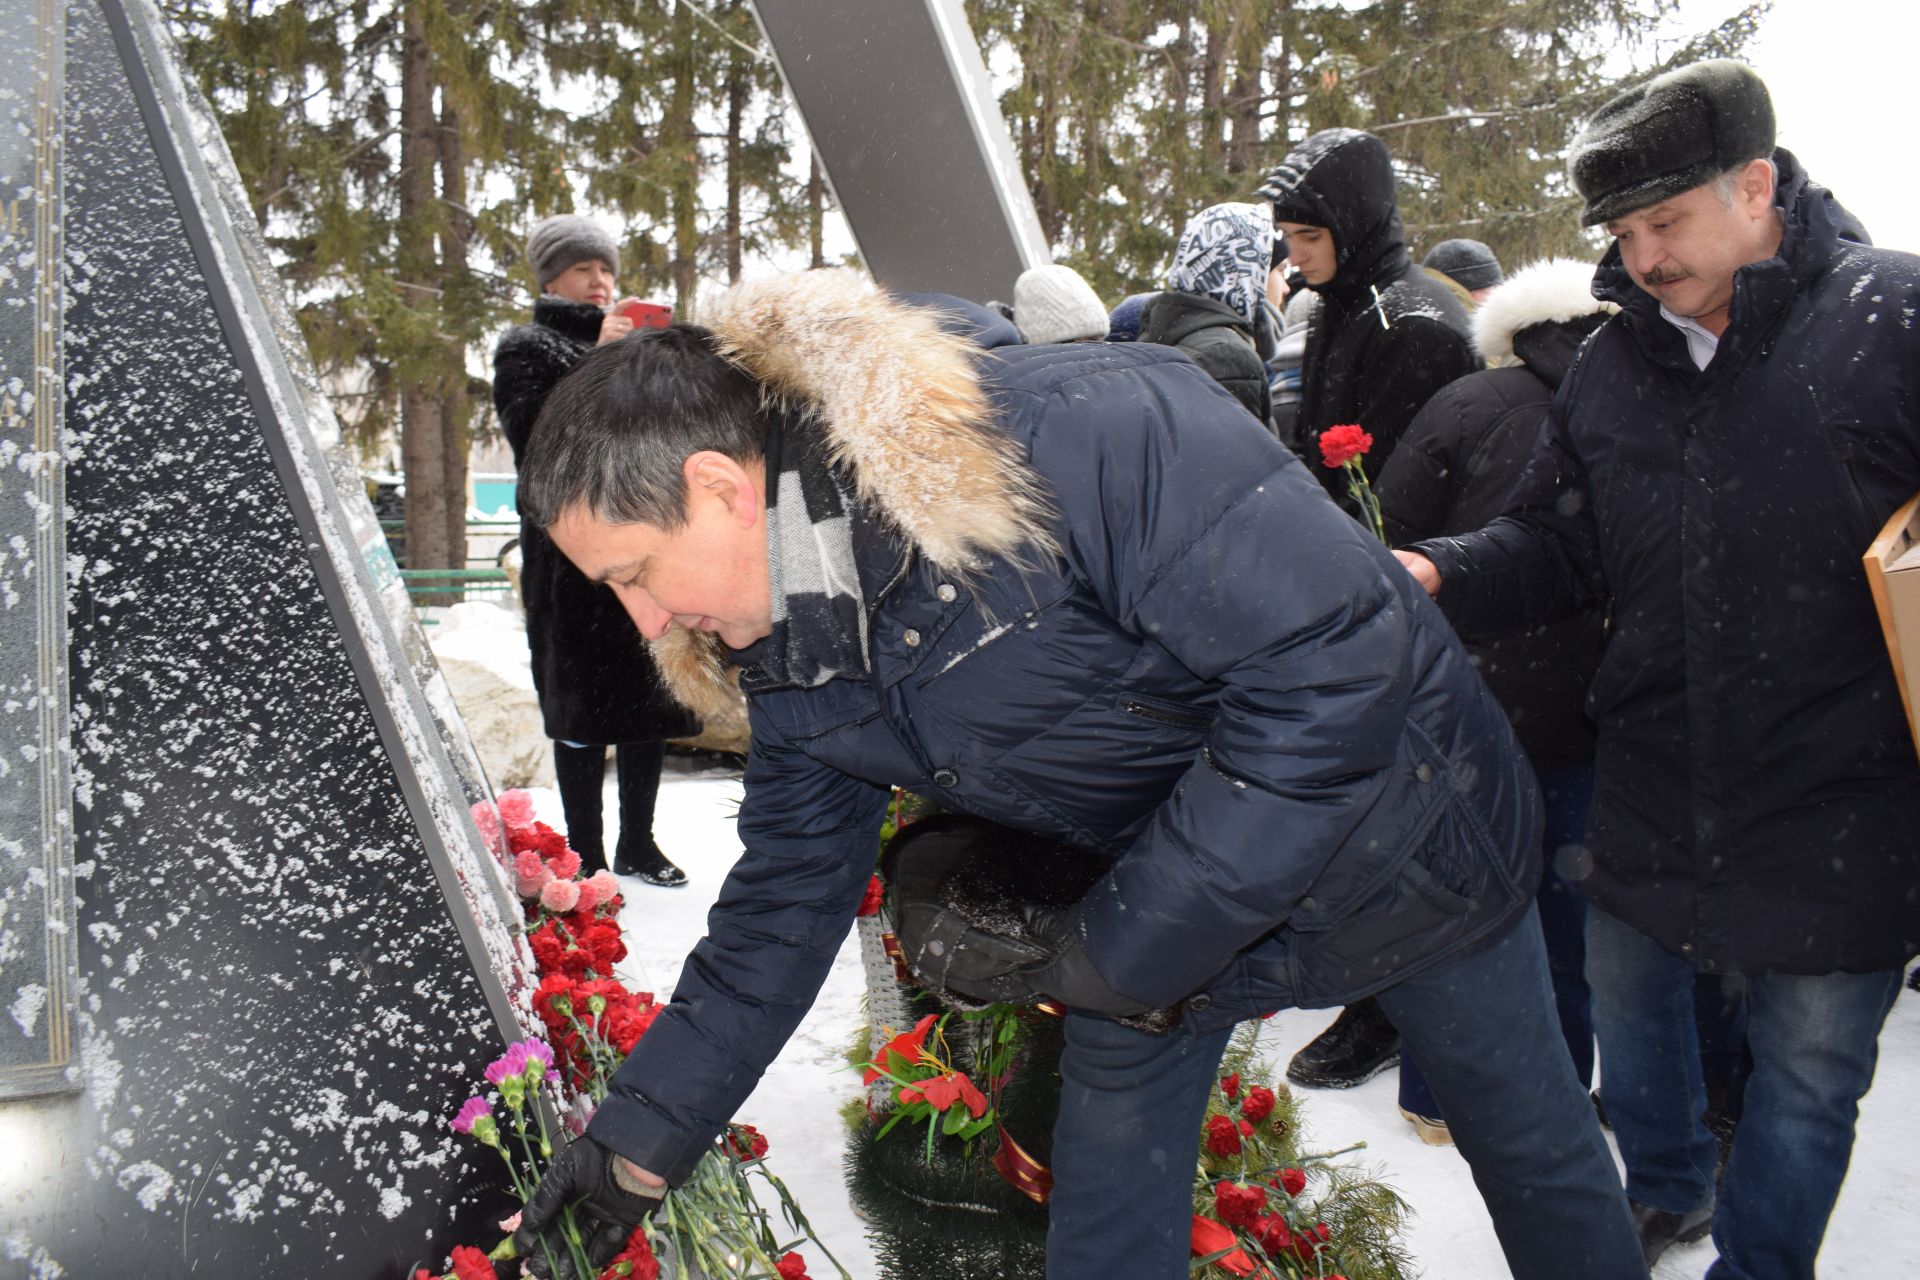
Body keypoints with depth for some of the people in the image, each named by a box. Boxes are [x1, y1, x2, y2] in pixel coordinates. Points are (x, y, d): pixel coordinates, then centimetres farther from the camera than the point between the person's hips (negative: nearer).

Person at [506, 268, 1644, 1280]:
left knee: (1528, 1137, 18)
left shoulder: (1076, 427, -38)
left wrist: (1130, 947, -30)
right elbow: (784, 904, 1)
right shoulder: (797, 649, -11)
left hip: (1403, 820, -5)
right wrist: (642, 1138, 2)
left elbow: (1339, 655, -38)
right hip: (1162, 880, 6)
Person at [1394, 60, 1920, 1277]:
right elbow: (1553, 541, 9)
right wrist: (1440, 576, -9)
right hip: (1654, 783, 5)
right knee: (1628, 994, 22)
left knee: (1807, 1064, 10)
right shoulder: (1612, 367, 5)